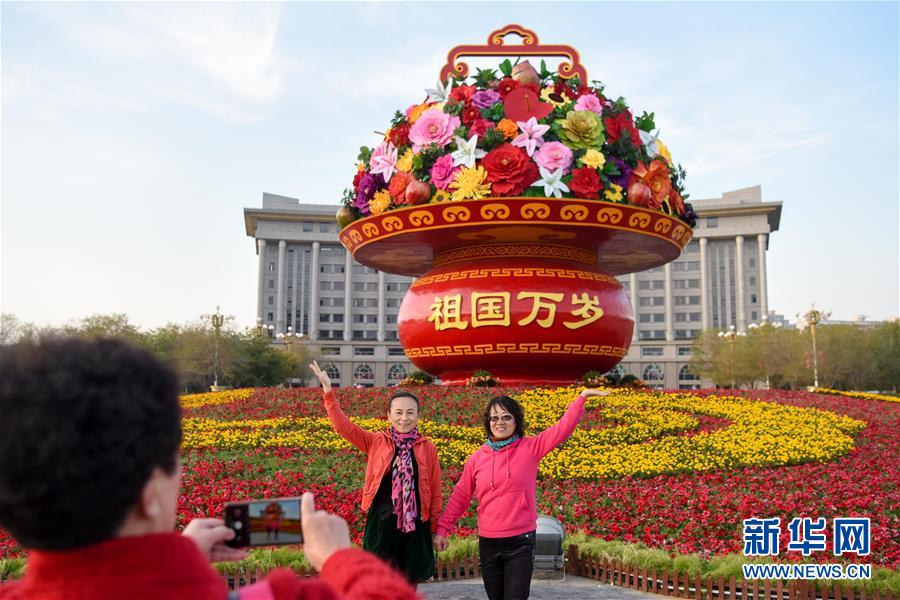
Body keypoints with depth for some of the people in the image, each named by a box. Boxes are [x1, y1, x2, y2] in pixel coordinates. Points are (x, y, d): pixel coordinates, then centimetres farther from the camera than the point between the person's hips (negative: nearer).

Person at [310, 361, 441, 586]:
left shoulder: (428, 448, 1)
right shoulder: (376, 442, 0)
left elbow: (435, 492, 4)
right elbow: (343, 426, -8)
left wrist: (436, 529, 4)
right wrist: (328, 390, -14)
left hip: (415, 526, 1)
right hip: (381, 524, 0)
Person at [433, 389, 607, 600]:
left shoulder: (530, 448, -3)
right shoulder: (477, 458, 3)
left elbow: (563, 428, -10)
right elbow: (460, 496, 9)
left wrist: (582, 397, -18)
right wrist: (442, 528, 5)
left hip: (521, 542, -3)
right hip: (488, 543, 3)